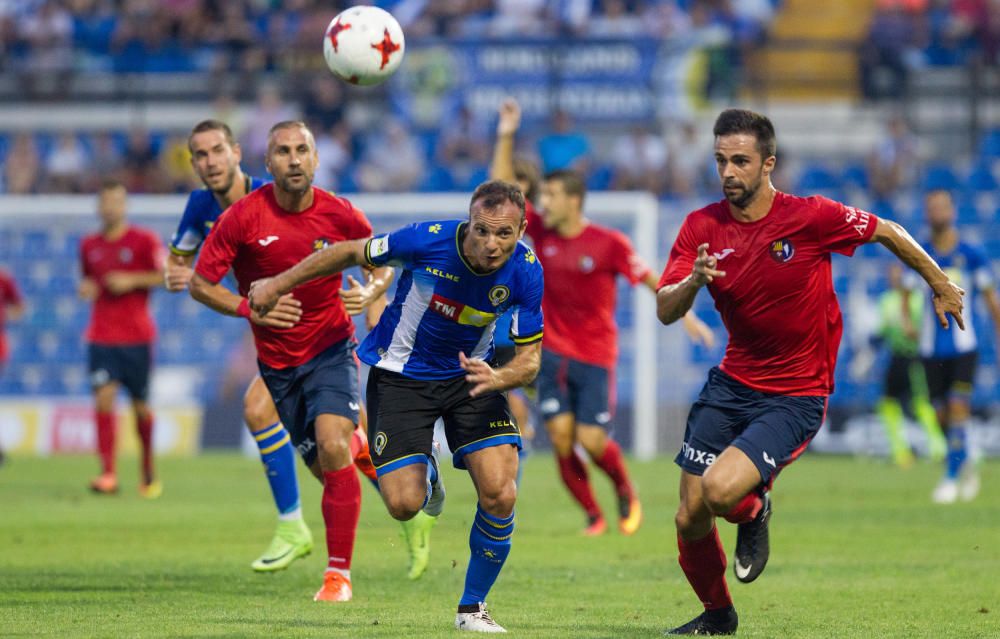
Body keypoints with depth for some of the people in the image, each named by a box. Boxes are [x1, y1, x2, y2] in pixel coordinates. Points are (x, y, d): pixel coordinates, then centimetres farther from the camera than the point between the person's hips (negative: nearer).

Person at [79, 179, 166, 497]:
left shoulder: (144, 240, -2)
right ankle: (108, 474, -20)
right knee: (104, 396, -15)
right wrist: (86, 288, 0)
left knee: (140, 405, 5)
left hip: (137, 336, -2)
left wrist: (133, 280, -15)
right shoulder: (89, 245, 9)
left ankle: (149, 471, 25)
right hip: (101, 336, 2)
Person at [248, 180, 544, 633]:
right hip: (400, 375, -2)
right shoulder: (429, 240, -27)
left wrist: (497, 379, -36)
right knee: (404, 504, -13)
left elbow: (529, 360, -12)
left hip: (470, 375, 2)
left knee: (499, 496, -16)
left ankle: (472, 608, 6)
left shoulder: (525, 272, -20)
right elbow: (353, 253, -9)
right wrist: (279, 284, -1)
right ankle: (426, 473, 27)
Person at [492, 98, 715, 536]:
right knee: (561, 438, -8)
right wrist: (506, 138, -6)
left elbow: (649, 278, -2)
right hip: (553, 351, 3)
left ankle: (626, 492, 23)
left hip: (596, 355, -3)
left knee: (592, 441, -9)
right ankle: (593, 516, 10)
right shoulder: (541, 232, -1)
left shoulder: (609, 244, -11)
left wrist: (685, 316, -2)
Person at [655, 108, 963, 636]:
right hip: (731, 383, 4)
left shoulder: (812, 217, -15)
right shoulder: (702, 227, -5)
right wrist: (694, 281, -32)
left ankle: (754, 511, 12)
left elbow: (887, 232, 2)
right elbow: (665, 311, -10)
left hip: (795, 396, -4)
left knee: (721, 489, -26)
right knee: (689, 519, 4)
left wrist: (940, 285, 14)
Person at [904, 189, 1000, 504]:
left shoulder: (972, 254, -2)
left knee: (958, 410, -14)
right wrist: (906, 321, -11)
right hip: (932, 347, 3)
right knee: (942, 416, 5)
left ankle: (952, 477, -8)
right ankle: (966, 464, 29)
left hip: (964, 346, -3)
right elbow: (907, 293, 9)